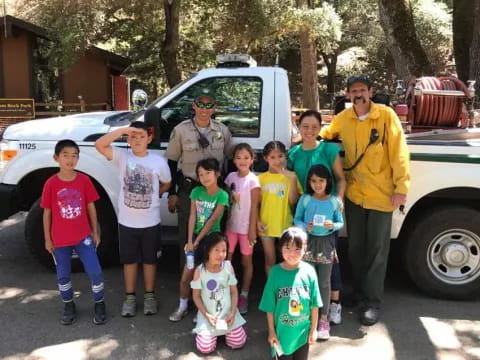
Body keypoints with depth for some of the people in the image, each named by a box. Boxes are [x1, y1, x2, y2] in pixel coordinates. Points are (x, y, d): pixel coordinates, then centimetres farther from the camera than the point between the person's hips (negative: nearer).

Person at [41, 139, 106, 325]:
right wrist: (47, 239, 1)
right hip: (60, 239, 0)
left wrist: (95, 232, 5)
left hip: (83, 236, 0)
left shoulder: (84, 180, -6)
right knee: (63, 275, 14)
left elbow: (91, 207, 3)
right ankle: (69, 306, 35)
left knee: (95, 272, -1)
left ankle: (99, 305, 20)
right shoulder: (51, 183, -8)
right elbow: (47, 212, -1)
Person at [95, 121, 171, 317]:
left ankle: (149, 296, 30)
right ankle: (130, 297, 29)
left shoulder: (159, 161, -7)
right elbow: (99, 145, -22)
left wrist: (151, 196, 6)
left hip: (151, 222, 0)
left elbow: (166, 184, 10)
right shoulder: (122, 156, -7)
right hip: (127, 222, 1)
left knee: (149, 260, 14)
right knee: (129, 261, 14)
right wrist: (123, 130, -28)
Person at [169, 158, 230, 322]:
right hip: (195, 238, 3)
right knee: (185, 277, 6)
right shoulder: (196, 192, 0)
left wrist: (197, 241, -16)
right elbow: (192, 217, -3)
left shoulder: (222, 195, -12)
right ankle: (182, 307, 26)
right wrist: (189, 241, -10)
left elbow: (212, 220, -16)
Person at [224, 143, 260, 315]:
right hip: (230, 225, 4)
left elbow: (254, 207, -12)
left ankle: (244, 296, 20)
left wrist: (252, 229, -13)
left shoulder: (253, 180, -12)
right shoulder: (231, 177, 2)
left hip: (246, 227, -4)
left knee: (246, 261, 9)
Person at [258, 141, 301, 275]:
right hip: (266, 225, 1)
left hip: (285, 224, 0)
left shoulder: (290, 176, -3)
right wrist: (257, 221, -8)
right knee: (270, 260, 12)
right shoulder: (261, 178, -1)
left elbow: (293, 201, -10)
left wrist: (293, 180, -18)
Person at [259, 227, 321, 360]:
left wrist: (313, 329, 1)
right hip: (281, 331, -1)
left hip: (303, 331, 1)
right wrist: (271, 331, -4)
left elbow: (314, 304, -4)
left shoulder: (309, 271, -13)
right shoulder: (275, 272, -14)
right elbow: (270, 306, -7)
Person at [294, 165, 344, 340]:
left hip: (326, 243, 0)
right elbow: (297, 219, 1)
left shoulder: (334, 201, -5)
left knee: (324, 282, 8)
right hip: (308, 242, 0)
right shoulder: (305, 199, -4)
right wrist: (305, 226, -18)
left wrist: (333, 226, -20)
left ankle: (324, 319, 18)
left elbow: (340, 223, 1)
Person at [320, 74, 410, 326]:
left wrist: (401, 187, -15)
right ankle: (360, 293, 31)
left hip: (381, 194, -4)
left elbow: (399, 151, -11)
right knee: (355, 247, 13)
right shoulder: (342, 118, 2)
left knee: (377, 250, 3)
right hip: (354, 193, 4)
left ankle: (372, 301, 14)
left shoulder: (386, 115, -8)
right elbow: (325, 134, 22)